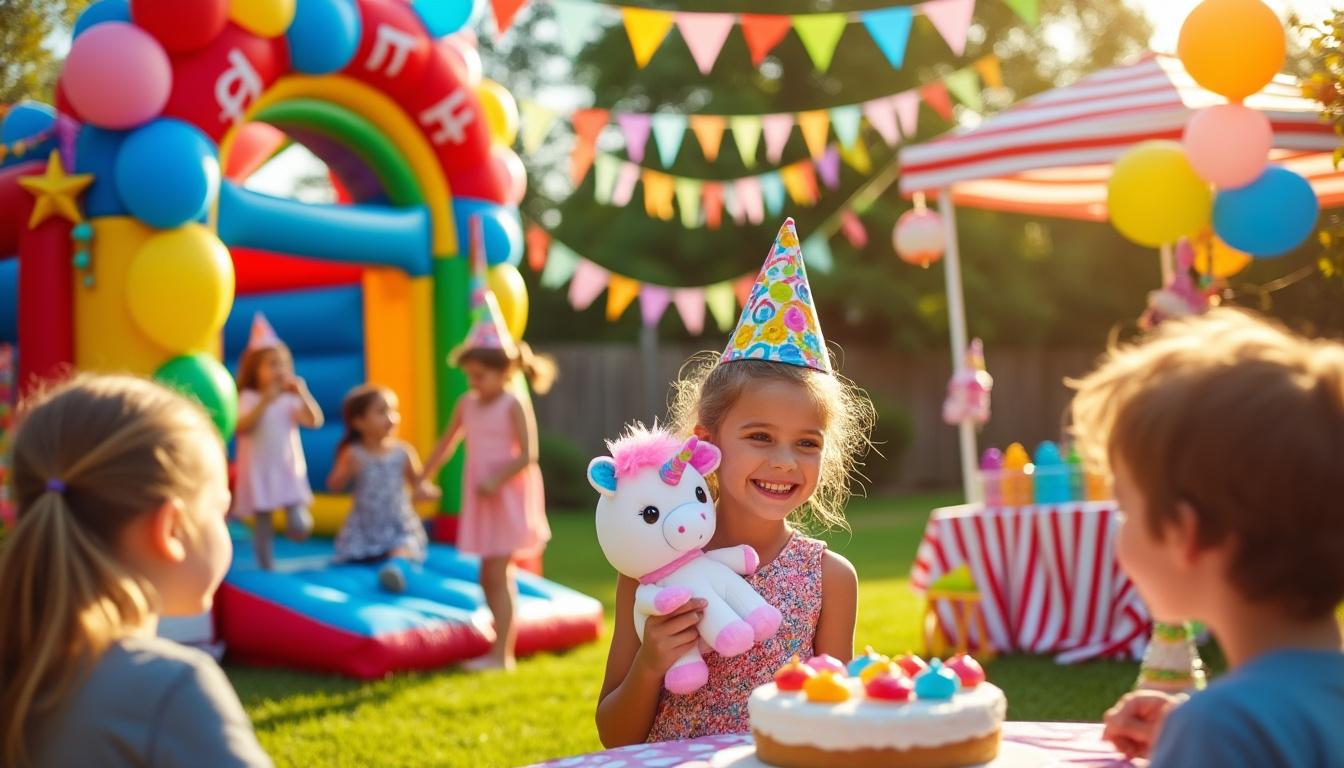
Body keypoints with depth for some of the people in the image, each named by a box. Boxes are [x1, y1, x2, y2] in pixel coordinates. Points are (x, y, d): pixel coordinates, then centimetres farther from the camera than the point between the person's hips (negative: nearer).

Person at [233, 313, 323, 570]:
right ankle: (266, 570, 15)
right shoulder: (249, 398, -4)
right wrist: (265, 402, -25)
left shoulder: (291, 399, 3)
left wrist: (303, 394, -18)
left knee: (299, 527, -9)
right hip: (259, 473, -1)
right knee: (263, 527, 4)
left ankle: (301, 514, 25)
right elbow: (241, 428, -20)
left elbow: (315, 421, -9)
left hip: (289, 471, 1)